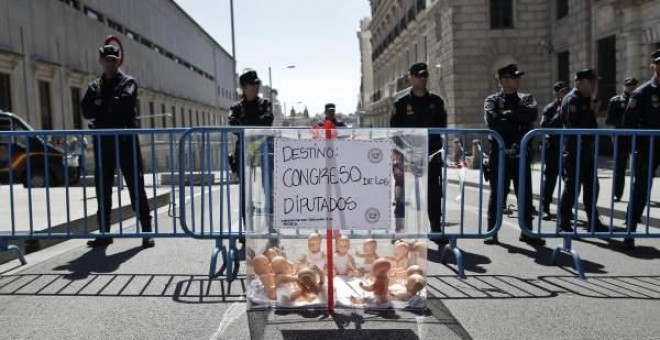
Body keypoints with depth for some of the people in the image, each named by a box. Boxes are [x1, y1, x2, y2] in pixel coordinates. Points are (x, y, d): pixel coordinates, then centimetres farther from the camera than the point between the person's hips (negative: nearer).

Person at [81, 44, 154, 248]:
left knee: (136, 186, -4)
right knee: (102, 188, 6)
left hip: (125, 139, -4)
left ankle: (146, 231, 0)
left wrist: (102, 105, -2)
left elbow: (124, 102, -14)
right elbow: (86, 111, 1)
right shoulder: (94, 87, 16)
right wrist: (112, 107, -9)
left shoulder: (128, 82, 6)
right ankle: (104, 233, 15)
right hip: (103, 141, 4)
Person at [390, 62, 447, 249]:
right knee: (404, 196, 1)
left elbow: (442, 128, 10)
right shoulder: (402, 103, 4)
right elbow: (395, 130, 0)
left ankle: (437, 231, 13)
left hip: (432, 156, 2)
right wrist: (398, 156, -10)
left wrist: (439, 148, -4)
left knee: (435, 196, 4)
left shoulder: (436, 102, 11)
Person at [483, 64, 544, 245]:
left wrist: (510, 113, -11)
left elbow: (533, 114, -8)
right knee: (497, 193, 2)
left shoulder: (526, 99, 13)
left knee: (525, 193, 6)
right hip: (500, 153, -3)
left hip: (521, 154, 3)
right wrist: (520, 125, -10)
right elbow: (493, 123, -15)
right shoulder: (492, 100, 3)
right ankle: (492, 232, 11)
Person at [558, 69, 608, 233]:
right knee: (572, 187, -4)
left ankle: (594, 222, 19)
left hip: (586, 150, 9)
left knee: (591, 186, 11)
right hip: (574, 151, -9)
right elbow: (575, 126, -22)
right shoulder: (572, 100, -12)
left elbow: (589, 123, 16)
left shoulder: (585, 100, 16)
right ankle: (564, 223, 7)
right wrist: (592, 112, -15)